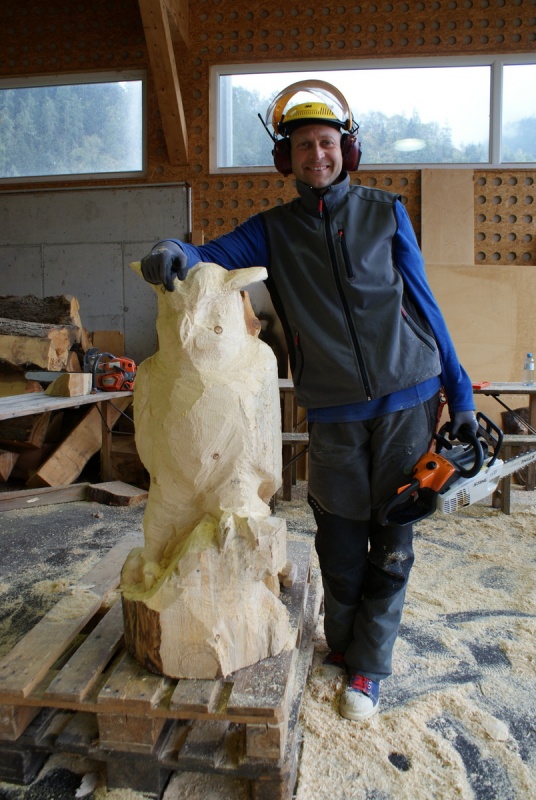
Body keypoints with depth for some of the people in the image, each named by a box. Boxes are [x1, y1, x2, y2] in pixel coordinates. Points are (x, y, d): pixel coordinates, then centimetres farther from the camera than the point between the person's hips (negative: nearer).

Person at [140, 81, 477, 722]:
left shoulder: (385, 214, 7)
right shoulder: (274, 229, 7)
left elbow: (422, 304, 8)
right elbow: (213, 255, -7)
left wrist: (459, 392, 8)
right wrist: (173, 252, -32)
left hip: (408, 402, 1)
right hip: (334, 416, 0)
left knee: (392, 542, 7)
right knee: (340, 542, 8)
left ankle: (367, 667, 25)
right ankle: (342, 644, 33)